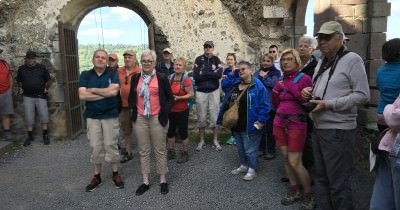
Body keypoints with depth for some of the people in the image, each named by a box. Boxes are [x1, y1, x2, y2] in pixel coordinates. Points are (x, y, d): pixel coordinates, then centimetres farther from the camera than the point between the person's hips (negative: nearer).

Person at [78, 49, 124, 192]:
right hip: (92, 117, 2)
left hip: (111, 116, -2)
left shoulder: (112, 74, -1)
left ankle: (115, 174, 21)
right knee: (95, 147, 7)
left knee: (111, 145, 5)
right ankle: (97, 176, 22)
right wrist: (105, 93, -13)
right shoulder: (85, 75, 3)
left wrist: (93, 90, -10)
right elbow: (82, 96, -10)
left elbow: (113, 91, -18)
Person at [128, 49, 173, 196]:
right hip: (140, 119, 3)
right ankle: (145, 182, 20)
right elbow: (131, 97, 17)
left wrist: (165, 113, -6)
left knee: (160, 150, 6)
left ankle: (163, 180, 19)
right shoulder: (135, 78, 8)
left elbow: (170, 98, 3)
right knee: (143, 151, 9)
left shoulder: (162, 78, -1)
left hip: (157, 118, -3)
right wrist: (133, 110, 3)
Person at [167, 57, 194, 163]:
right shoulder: (170, 78, 5)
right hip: (170, 110, 6)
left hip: (182, 111, -6)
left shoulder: (186, 80, -12)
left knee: (182, 133, 3)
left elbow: (191, 94, -14)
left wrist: (179, 97, -22)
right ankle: (171, 152, 29)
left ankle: (185, 153, 20)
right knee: (170, 132, 14)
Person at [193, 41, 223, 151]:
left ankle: (215, 141, 16)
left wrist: (203, 73, -13)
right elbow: (195, 76, -14)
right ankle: (202, 141, 18)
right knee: (201, 118, 6)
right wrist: (211, 74, -13)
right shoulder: (199, 59, -2)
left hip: (214, 91, 0)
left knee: (215, 117, 3)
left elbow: (219, 75, -14)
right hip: (201, 92, 0)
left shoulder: (216, 60, 1)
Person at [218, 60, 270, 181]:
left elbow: (264, 105, -15)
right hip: (236, 124, 7)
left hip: (250, 125, -7)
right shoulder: (235, 86, 9)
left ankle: (251, 169, 19)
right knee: (240, 147, 20)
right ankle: (244, 165, 37)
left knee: (250, 148, 3)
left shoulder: (257, 86, -12)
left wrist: (261, 120, -19)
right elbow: (226, 103, 15)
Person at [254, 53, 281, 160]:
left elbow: (273, 83, -18)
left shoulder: (275, 72, 0)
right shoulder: (258, 72, 15)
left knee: (269, 128, 1)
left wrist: (264, 76, -9)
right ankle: (262, 148, 26)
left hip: (270, 104, -5)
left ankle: (271, 151, 14)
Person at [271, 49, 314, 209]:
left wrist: (292, 88, -15)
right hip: (279, 122, 6)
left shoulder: (304, 78, -6)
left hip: (296, 123, -6)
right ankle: (294, 190, 25)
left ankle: (308, 196, 11)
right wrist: (276, 89, -3)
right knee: (285, 158, 9)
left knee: (295, 162, -7)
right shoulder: (281, 79, 11)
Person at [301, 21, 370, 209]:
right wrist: (308, 92, 1)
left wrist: (328, 105, -21)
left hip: (339, 130, -8)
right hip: (318, 128, 8)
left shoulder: (352, 59, -9)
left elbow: (362, 95, -16)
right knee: (321, 178, 18)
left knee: (338, 183, 2)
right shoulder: (321, 62, 14)